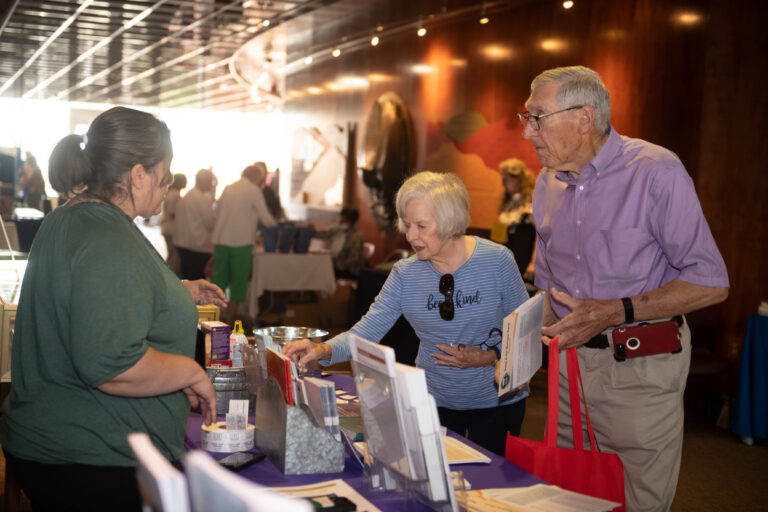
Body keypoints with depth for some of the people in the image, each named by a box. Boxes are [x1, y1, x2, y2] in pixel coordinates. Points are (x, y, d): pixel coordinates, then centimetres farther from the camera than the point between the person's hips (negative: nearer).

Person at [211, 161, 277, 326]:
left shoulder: (228, 188, 12)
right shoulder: (254, 190, -6)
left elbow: (217, 212, 16)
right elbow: (265, 218, -5)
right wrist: (275, 223, 17)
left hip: (220, 240, 6)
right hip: (241, 241, -5)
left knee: (218, 280, 11)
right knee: (239, 281, 3)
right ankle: (230, 320, 4)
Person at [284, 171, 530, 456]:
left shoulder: (496, 260, -13)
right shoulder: (406, 274, -7)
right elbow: (366, 331, -12)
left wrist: (488, 357, -21)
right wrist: (324, 350, -29)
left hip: (497, 401, -2)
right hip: (435, 402, 2)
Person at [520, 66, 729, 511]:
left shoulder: (656, 172, -14)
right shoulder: (549, 182, 8)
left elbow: (711, 282, -15)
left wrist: (617, 312, -23)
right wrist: (549, 334, 4)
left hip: (639, 371, -6)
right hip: (569, 360, 6)